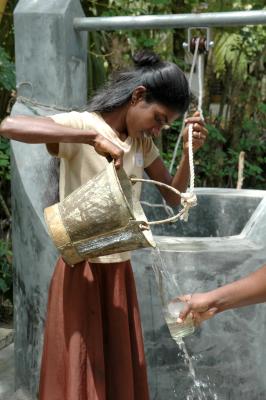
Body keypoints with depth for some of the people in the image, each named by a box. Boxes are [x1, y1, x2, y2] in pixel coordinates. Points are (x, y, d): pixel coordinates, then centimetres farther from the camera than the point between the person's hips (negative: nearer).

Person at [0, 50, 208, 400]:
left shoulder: (142, 144, 7)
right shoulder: (80, 124, -14)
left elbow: (173, 197, 14)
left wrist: (189, 153, -3)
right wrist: (93, 137, -37)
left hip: (120, 270, 7)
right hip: (82, 271, -6)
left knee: (121, 372, 15)